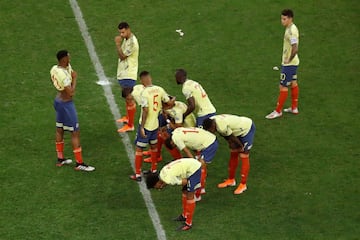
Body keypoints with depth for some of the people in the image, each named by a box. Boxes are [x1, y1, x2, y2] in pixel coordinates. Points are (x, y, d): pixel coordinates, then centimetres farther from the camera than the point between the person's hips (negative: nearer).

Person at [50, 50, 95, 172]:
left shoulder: (54, 69, -1)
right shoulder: (63, 74, -29)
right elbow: (71, 93, -28)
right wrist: (74, 78, -17)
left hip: (58, 101, 10)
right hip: (66, 104, -10)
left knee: (59, 130, 19)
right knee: (75, 133, -2)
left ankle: (60, 159, 32)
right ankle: (79, 164, 4)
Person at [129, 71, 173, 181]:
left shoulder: (145, 92, -21)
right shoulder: (159, 89, -3)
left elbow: (145, 110, -24)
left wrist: (142, 127, -20)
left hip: (146, 125, -6)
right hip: (155, 124, 6)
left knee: (139, 148, 4)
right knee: (153, 146, 22)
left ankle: (137, 175, 7)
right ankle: (154, 170, 33)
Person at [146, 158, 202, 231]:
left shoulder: (168, 179, -24)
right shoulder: (162, 173, 3)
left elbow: (185, 182, -16)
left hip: (194, 168, -10)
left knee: (189, 196, -4)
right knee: (185, 192, 20)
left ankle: (188, 224, 3)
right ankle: (184, 216, 36)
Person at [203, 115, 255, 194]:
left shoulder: (222, 127, -38)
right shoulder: (211, 121, -14)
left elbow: (232, 138, -22)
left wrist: (241, 146, -8)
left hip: (247, 129, -9)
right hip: (238, 129, 9)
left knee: (244, 157, -5)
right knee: (233, 154, 14)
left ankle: (243, 185, 3)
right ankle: (231, 180, 27)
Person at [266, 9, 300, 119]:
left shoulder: (291, 31, -25)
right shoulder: (291, 28, 6)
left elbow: (295, 48, -33)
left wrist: (289, 60, -21)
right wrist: (289, 59, 15)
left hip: (289, 64, -10)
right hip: (293, 62, 10)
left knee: (283, 86, -2)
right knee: (293, 83, 18)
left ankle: (278, 111, 6)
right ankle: (294, 108, 30)